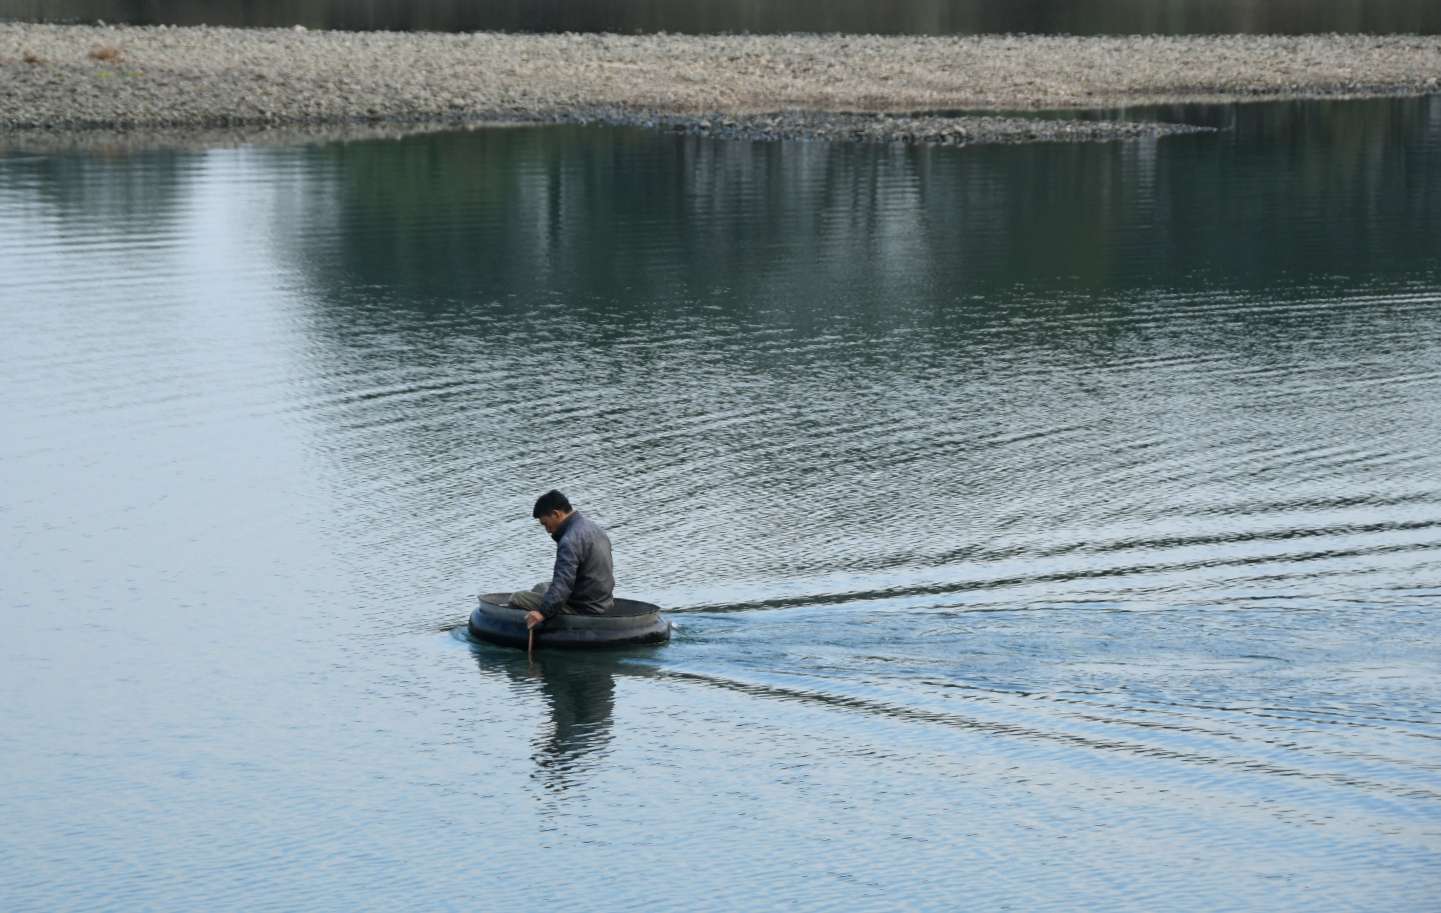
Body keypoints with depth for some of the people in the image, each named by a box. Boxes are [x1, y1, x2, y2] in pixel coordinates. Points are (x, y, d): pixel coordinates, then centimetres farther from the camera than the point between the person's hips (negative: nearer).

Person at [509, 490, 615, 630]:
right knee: (540, 588, 28)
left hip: (583, 608, -11)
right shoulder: (592, 526, 11)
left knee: (516, 598, -9)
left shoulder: (570, 541, -22)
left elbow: (563, 583, -32)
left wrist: (544, 612, -38)